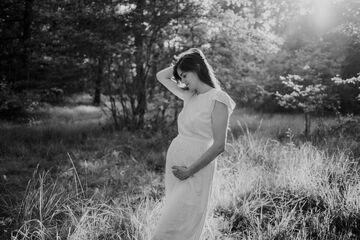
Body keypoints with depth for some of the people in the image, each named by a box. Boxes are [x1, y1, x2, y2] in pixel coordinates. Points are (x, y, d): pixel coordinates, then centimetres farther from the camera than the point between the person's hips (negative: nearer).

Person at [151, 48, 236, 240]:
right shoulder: (190, 97, 10)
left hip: (195, 171, -7)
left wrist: (189, 171, -15)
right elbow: (161, 76, 22)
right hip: (174, 164, 7)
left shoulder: (217, 99, -11)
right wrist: (186, 60, 13)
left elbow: (219, 145, -15)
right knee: (172, 216, 12)